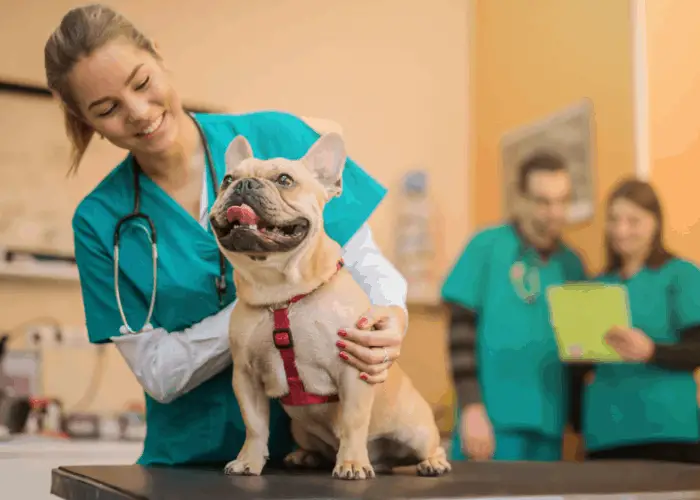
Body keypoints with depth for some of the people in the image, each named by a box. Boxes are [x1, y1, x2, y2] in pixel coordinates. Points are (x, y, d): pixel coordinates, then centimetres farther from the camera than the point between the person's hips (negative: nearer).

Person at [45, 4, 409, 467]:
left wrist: (393, 316, -21)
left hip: (318, 441, 0)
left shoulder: (277, 138, -3)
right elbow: (157, 373, -4)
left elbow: (364, 260, 1)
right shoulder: (100, 220, -1)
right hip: (193, 458, 0)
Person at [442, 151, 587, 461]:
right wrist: (471, 407, -14)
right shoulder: (487, 246, 0)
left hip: (549, 427, 4)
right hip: (493, 423, -4)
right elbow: (461, 329, -6)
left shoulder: (572, 264, 12)